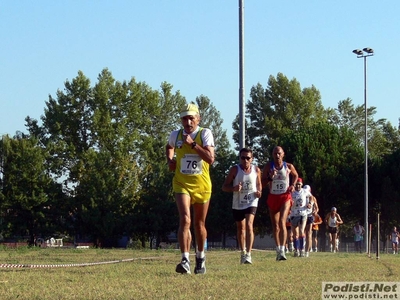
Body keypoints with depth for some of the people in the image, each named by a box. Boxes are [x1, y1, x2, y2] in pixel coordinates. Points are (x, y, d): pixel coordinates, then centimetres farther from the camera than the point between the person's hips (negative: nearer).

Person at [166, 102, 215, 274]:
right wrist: (170, 160, 10)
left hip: (202, 185, -1)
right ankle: (185, 260, -24)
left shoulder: (205, 134, -7)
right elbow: (169, 147, 29)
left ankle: (200, 256, 34)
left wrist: (192, 144, -22)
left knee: (199, 224, 13)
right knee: (185, 220, -19)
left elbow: (210, 159, -20)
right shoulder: (176, 135, 3)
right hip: (182, 184, 1)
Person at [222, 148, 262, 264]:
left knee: (249, 225, -20)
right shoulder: (235, 170, -7)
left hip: (251, 202, -1)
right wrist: (234, 188, -25)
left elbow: (259, 185, 15)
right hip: (238, 203, 1)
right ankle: (243, 253, 32)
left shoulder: (256, 170, -2)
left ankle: (248, 254, -25)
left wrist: (259, 191, -7)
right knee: (240, 228, 14)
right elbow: (224, 187, -5)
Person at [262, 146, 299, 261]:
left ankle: (282, 250, -26)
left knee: (282, 222, -20)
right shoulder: (268, 166, -1)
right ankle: (278, 250, 23)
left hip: (285, 197, -2)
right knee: (275, 226, 10)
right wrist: (270, 178, -19)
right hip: (272, 197, 2)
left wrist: (292, 185, 4)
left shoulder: (289, 167, 0)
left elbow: (295, 175, 22)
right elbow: (262, 184, 0)